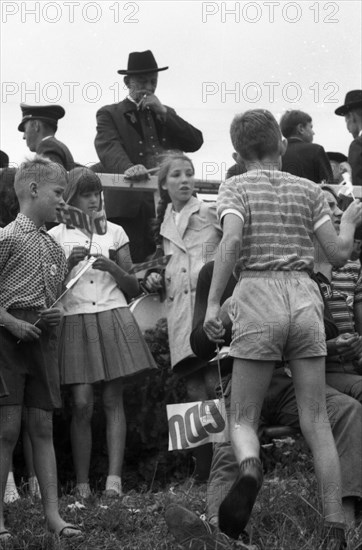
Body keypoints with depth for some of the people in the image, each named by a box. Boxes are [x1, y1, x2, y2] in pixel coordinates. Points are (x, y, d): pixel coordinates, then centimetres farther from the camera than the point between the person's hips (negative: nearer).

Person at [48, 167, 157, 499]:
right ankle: (82, 486, -4)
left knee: (113, 400, -6)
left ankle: (114, 478, -11)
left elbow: (133, 288, 12)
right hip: (75, 321, -1)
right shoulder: (56, 237, 8)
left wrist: (113, 268, -7)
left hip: (113, 318, 1)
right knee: (82, 403, -8)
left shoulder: (114, 233, 12)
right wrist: (68, 263, -10)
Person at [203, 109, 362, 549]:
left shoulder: (237, 188, 5)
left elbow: (232, 238, -14)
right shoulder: (307, 190, 13)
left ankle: (250, 468, -29)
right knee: (316, 420, 5)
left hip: (258, 297, -2)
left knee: (243, 417, 6)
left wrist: (213, 303, -14)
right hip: (305, 297, 2)